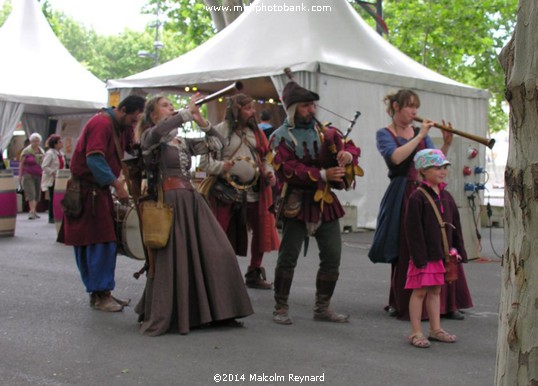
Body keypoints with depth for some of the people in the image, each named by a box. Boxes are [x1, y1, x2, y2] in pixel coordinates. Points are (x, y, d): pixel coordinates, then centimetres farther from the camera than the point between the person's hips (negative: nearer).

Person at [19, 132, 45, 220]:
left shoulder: (42, 151, 11)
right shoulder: (26, 151, -4)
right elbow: (21, 164, -2)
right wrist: (20, 176, -6)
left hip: (39, 175, 5)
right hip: (28, 175, -5)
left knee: (37, 193, 5)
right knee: (31, 193, -13)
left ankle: (34, 211, 14)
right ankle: (32, 211, -19)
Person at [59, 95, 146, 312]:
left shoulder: (121, 126, 12)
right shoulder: (102, 123, -18)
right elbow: (94, 160, -27)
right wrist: (117, 186, -28)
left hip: (100, 190, 9)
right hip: (87, 190, -9)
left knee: (104, 243, 10)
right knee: (99, 243, -9)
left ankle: (100, 293, 17)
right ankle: (100, 295, -3)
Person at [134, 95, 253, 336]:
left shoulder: (184, 142, 21)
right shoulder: (149, 138, 2)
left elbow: (217, 143, 19)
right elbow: (160, 130, -22)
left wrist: (201, 122, 5)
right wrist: (187, 112, -14)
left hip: (192, 200, 7)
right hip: (168, 202, -7)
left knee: (216, 254, 0)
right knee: (171, 260, -7)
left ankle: (215, 311, 11)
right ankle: (159, 318, 5)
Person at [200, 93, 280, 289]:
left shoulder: (255, 131, 13)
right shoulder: (220, 131, -3)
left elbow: (265, 157, 18)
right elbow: (206, 161, -4)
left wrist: (269, 173, -1)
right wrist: (222, 166, -22)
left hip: (254, 191, 5)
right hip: (228, 191, -5)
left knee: (261, 231, 4)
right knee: (226, 236, -1)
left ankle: (254, 274, 21)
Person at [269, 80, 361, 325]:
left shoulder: (325, 132, 11)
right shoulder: (281, 137, -4)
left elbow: (351, 147, 10)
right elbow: (289, 170, -15)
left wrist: (347, 154, -15)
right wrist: (323, 175, -20)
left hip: (325, 202, 5)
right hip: (297, 202, -5)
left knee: (332, 256, 6)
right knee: (288, 257, 0)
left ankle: (322, 307, 18)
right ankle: (280, 308, 13)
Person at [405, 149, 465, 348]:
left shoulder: (446, 196, 9)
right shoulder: (417, 197, -13)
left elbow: (455, 224, 15)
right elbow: (414, 230, -15)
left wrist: (457, 249, 10)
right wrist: (419, 256, -18)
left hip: (441, 254, 7)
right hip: (424, 255, -7)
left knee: (435, 291, 15)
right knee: (420, 291, 0)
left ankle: (435, 329, 24)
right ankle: (416, 333, 8)